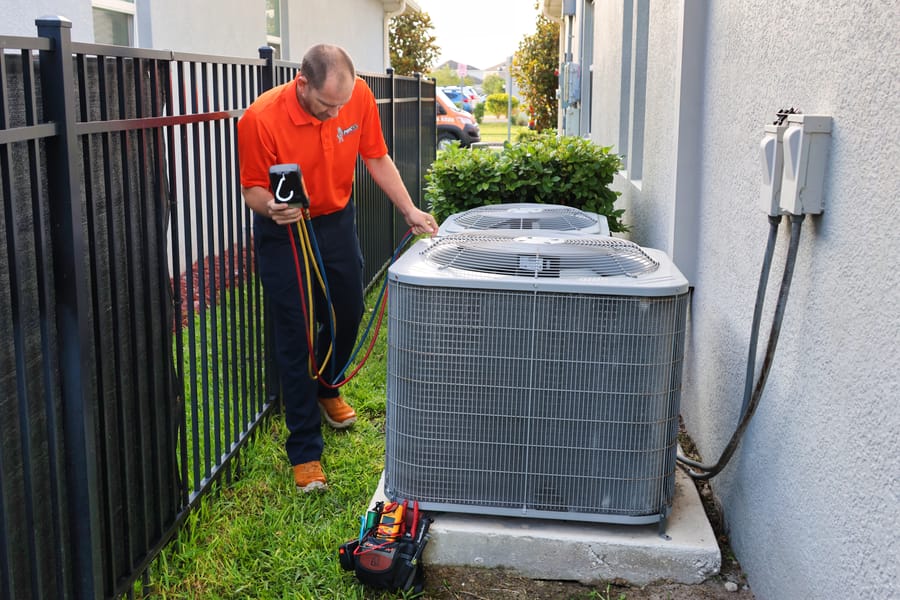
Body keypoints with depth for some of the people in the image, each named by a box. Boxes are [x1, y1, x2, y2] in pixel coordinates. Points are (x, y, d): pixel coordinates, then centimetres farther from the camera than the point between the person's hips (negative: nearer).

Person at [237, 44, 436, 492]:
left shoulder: (359, 96, -15)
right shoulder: (261, 118, -26)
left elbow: (377, 159, -2)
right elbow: (253, 189, -15)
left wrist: (410, 211, -7)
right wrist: (272, 208, -37)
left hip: (336, 220, 4)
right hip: (284, 233, -4)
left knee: (348, 315, 16)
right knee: (295, 337, -3)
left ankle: (326, 390, 48)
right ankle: (304, 451, 7)